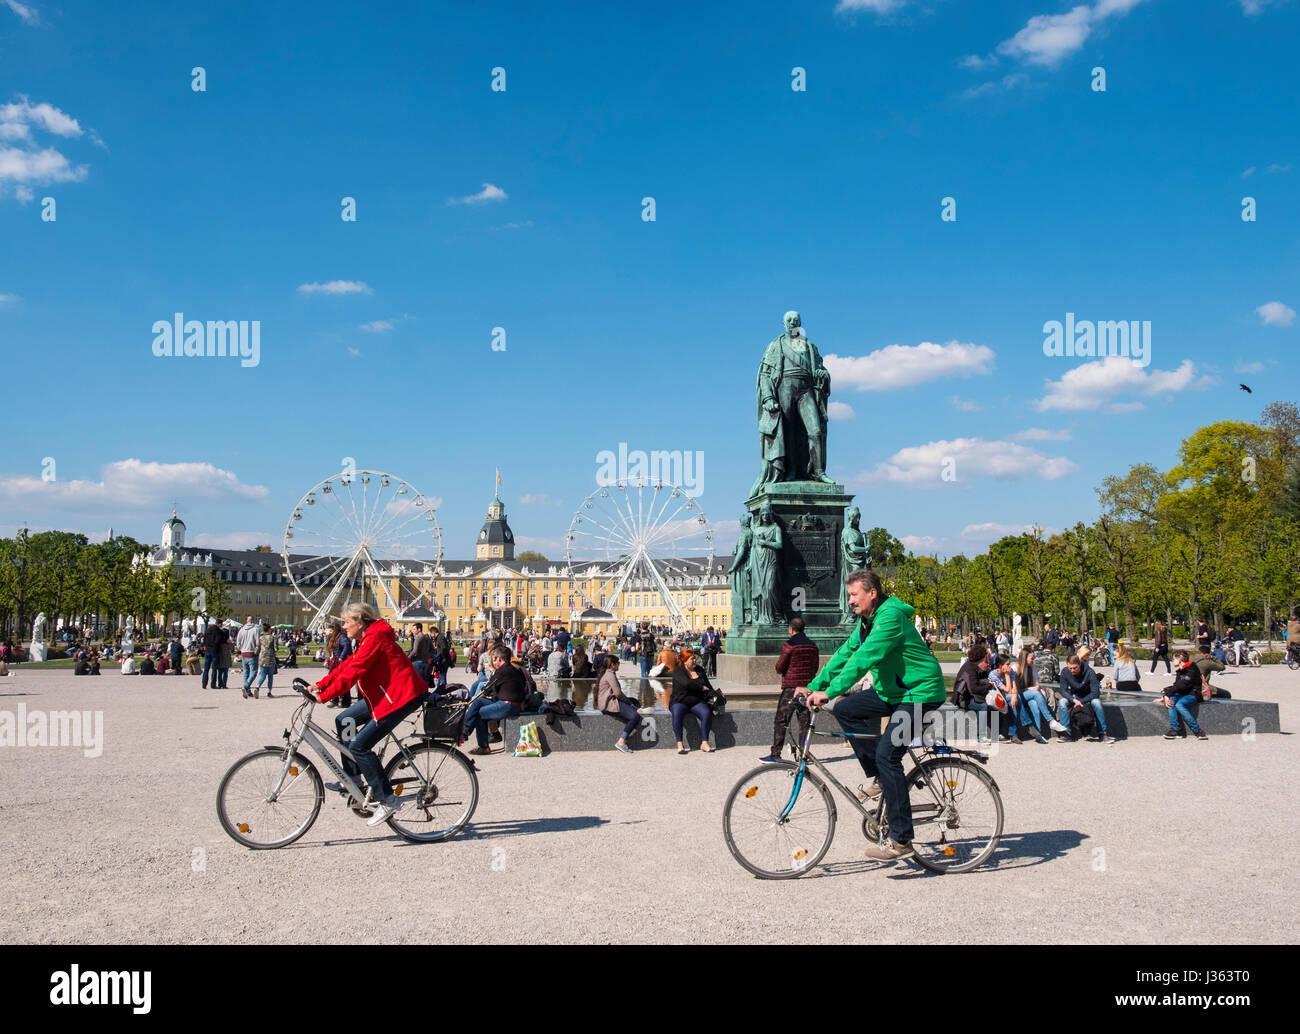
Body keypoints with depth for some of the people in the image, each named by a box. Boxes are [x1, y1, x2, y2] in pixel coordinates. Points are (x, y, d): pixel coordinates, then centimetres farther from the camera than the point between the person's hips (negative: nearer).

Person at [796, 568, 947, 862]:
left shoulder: (891, 618, -21)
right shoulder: (866, 621, 9)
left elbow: (864, 658, -30)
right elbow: (845, 653, 10)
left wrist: (830, 692, -33)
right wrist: (813, 686, 2)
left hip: (920, 693, -10)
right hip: (892, 690, 10)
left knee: (887, 755, -17)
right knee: (845, 709, 0)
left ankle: (901, 839, -10)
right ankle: (878, 778, 10)